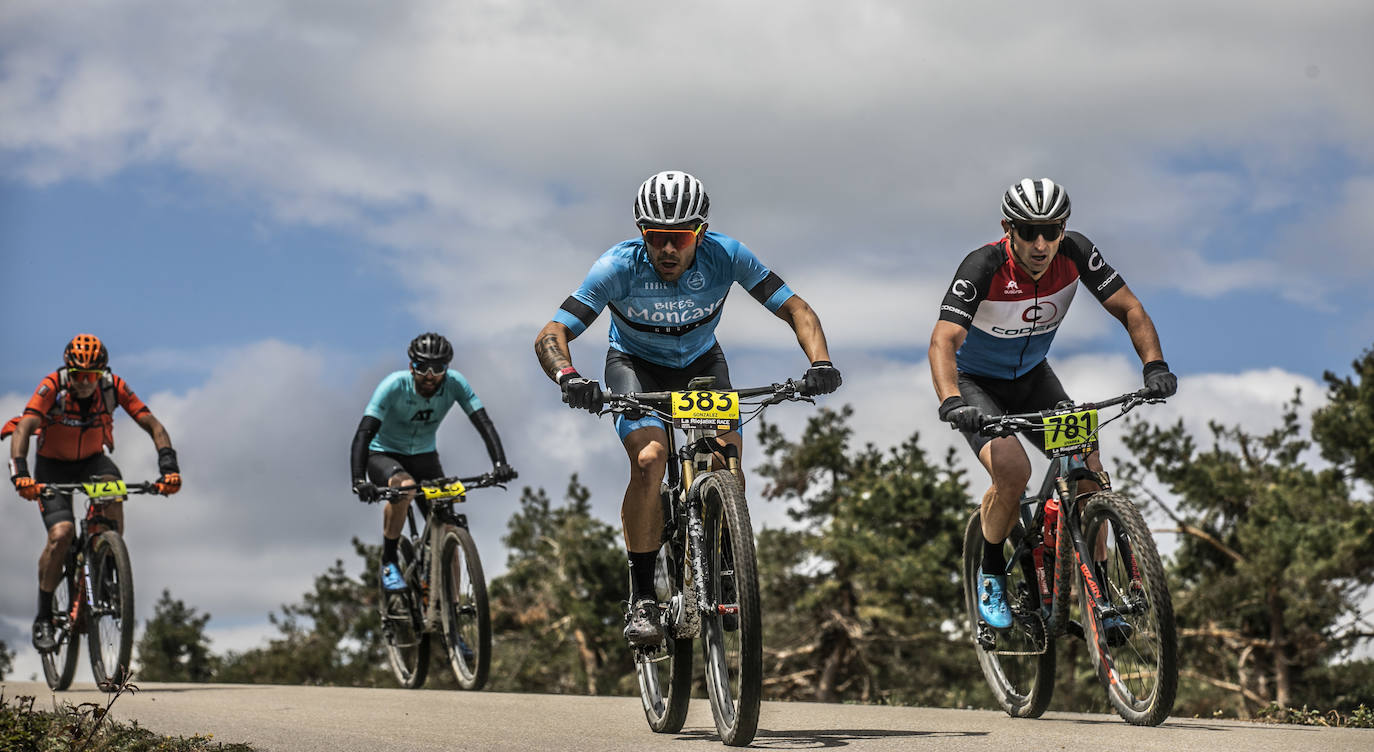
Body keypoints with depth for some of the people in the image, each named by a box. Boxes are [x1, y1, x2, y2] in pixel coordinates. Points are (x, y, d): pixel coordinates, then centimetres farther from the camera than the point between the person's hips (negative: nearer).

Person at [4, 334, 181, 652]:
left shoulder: (114, 387, -20)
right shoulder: (52, 386, -26)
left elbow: (153, 425, -21)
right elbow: (23, 429, -35)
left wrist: (169, 466, -36)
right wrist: (19, 473, -50)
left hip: (92, 459, 2)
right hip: (53, 463, -2)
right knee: (61, 534, -22)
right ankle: (43, 619, -6)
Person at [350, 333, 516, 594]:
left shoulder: (454, 383, -20)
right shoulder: (395, 386, -28)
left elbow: (483, 422, -23)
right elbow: (364, 433, -34)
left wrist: (500, 463, -41)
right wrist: (359, 480, -48)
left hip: (424, 456, 3)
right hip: (383, 455, -3)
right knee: (405, 486, -38)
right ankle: (389, 562, -19)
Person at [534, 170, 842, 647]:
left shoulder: (725, 256, -27)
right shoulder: (619, 267, -31)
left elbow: (796, 310, -21)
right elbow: (550, 335, -33)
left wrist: (819, 363, -40)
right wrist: (568, 378, -54)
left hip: (701, 362, 2)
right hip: (635, 363, -2)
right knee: (650, 457, -28)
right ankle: (642, 599, -18)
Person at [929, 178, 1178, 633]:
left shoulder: (1075, 254, -20)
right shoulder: (984, 267, -31)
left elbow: (1129, 309, -15)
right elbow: (944, 341, -39)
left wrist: (1154, 364, -32)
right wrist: (951, 402, -56)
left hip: (1033, 377, 4)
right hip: (975, 381, -4)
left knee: (1090, 471, -11)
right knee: (1013, 472, -28)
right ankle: (991, 574, -3)